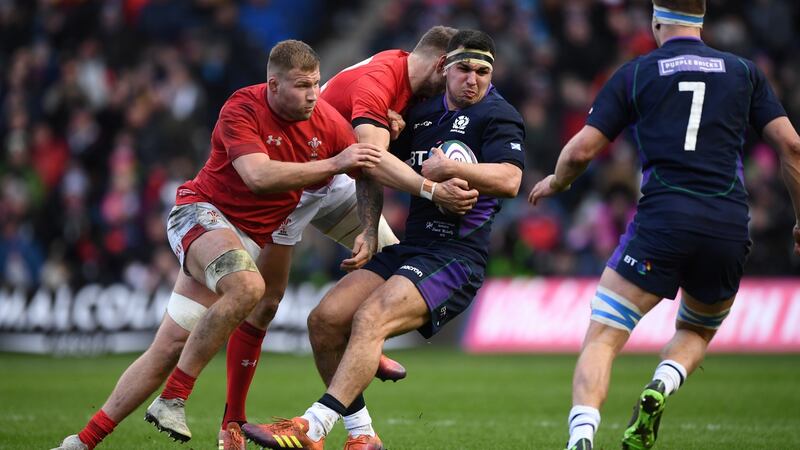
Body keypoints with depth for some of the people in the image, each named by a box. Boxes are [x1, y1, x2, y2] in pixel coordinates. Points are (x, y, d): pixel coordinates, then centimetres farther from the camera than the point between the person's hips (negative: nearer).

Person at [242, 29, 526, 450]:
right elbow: (373, 162, 20)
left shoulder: (498, 115, -4)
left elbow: (509, 179, -20)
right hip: (410, 246, 8)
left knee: (371, 318, -27)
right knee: (324, 319, -3)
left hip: (457, 257, -8)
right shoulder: (423, 112, 17)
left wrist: (452, 169, -26)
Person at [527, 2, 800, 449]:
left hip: (662, 218, -2)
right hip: (730, 226, 2)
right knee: (697, 332, 26)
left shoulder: (635, 73, 9)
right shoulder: (744, 71, 15)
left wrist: (554, 183, 27)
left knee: (602, 337, -1)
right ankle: (660, 389, -6)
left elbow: (582, 150, 5)